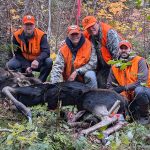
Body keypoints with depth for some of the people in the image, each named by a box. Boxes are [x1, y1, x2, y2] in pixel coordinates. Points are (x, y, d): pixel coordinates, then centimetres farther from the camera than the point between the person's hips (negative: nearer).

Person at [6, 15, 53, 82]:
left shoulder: (41, 35, -16)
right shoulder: (17, 35, -11)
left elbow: (46, 52, -23)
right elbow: (18, 54, -8)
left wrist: (37, 60, -44)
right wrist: (26, 66, -23)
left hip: (38, 62, -1)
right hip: (23, 61, 1)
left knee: (49, 62, -30)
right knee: (10, 65, -24)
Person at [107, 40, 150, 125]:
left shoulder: (139, 61, -7)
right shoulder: (115, 67, 8)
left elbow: (142, 82, -19)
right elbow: (110, 86, 11)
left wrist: (124, 87, -20)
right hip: (128, 98, 5)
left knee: (139, 90, -38)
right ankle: (134, 114, 7)